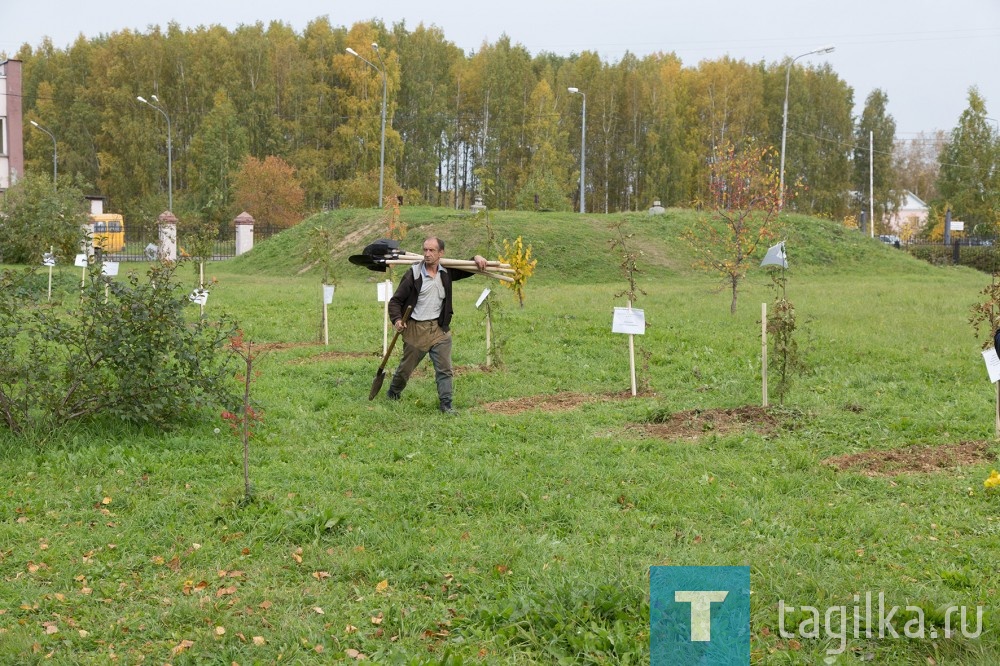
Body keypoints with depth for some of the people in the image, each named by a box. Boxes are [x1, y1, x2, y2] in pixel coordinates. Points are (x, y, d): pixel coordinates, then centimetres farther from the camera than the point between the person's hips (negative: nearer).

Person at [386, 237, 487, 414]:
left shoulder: (446, 272, 3)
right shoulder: (414, 274, -8)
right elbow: (395, 300, -4)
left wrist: (477, 258, -4)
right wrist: (397, 319, -22)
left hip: (440, 328, 3)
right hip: (416, 328, -3)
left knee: (444, 369, -5)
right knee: (406, 367, 11)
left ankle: (446, 404, -1)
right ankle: (392, 394, 35)